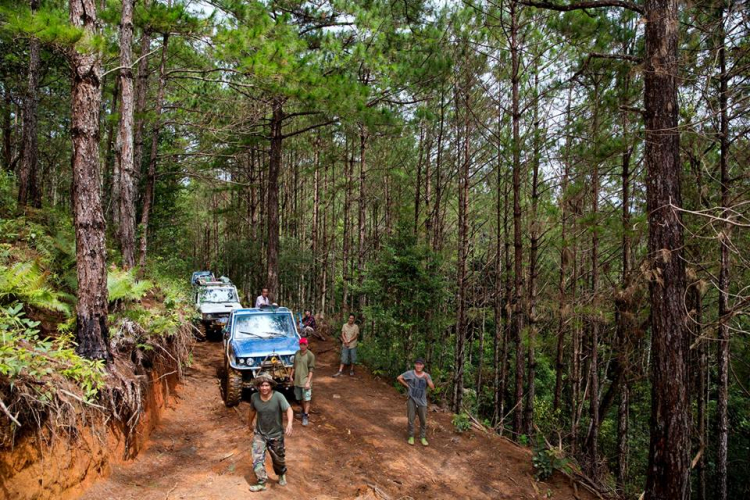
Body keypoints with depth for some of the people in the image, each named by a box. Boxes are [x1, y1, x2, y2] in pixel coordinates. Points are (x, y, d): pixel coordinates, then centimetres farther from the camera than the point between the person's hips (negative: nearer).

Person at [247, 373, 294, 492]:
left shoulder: (278, 396, -25)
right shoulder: (254, 397, -14)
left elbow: (288, 410, -30)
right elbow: (252, 411, 5)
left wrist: (289, 424, -47)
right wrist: (250, 424, 19)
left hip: (276, 434, -2)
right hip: (259, 434, 2)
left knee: (278, 458, 18)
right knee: (257, 459, -6)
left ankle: (282, 475, 48)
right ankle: (261, 483, 12)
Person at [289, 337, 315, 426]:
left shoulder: (310, 355, -13)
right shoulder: (297, 353, 3)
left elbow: (311, 370, -14)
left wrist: (308, 382, -18)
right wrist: (291, 375, 12)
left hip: (305, 381, -6)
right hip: (297, 380, 6)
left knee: (306, 399, -1)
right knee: (300, 399, 18)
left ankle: (305, 416, 7)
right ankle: (304, 411, 37)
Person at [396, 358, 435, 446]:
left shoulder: (427, 375, -4)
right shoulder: (410, 373, -7)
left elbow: (432, 387, -14)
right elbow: (399, 378, -1)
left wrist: (427, 379, -27)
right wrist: (407, 385, -4)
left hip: (422, 401, 1)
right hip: (412, 399, -1)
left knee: (423, 420, 7)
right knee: (411, 419, 5)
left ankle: (423, 437, 22)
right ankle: (411, 437, 20)